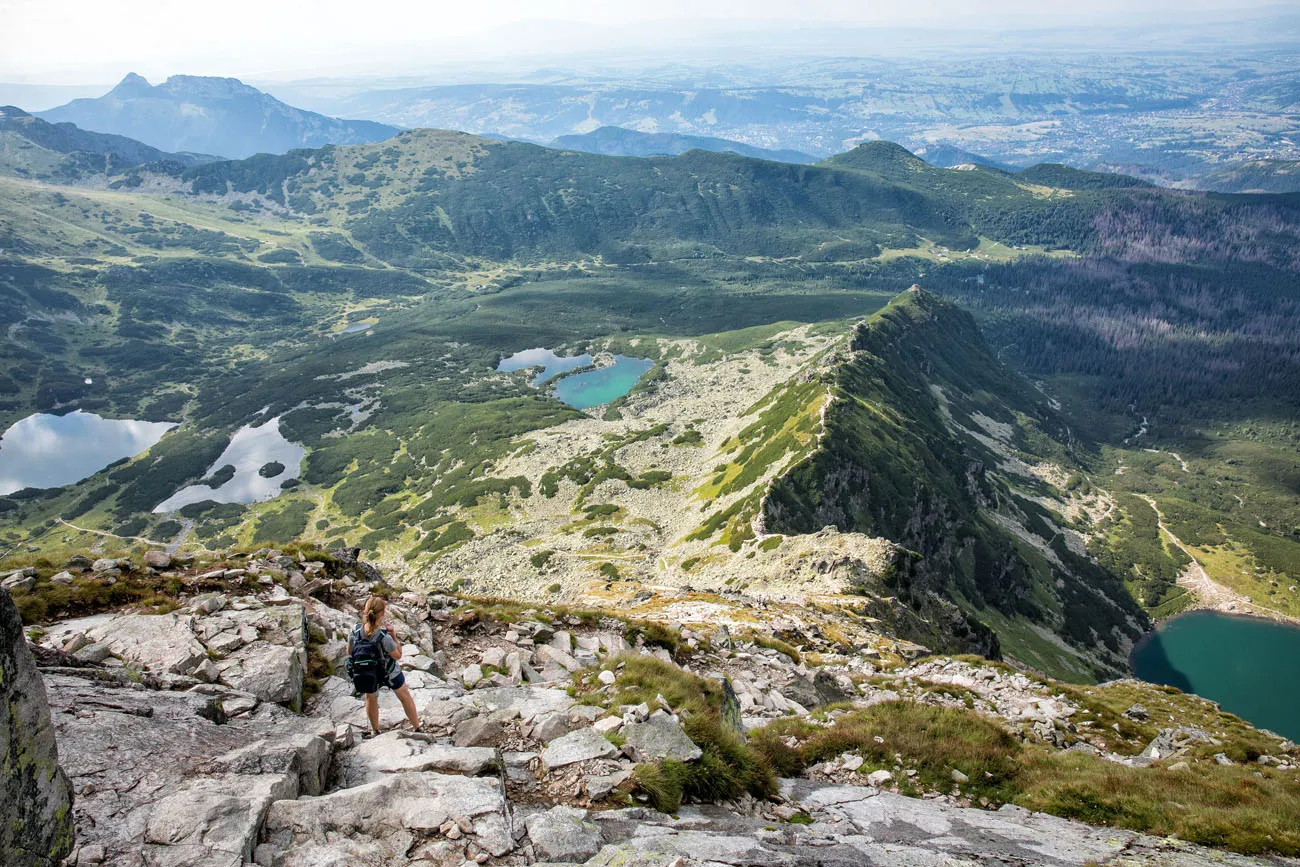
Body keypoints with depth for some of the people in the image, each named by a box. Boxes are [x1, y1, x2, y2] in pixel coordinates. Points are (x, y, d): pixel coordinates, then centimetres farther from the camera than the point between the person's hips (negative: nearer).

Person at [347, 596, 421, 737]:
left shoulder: (355, 631, -27)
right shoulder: (384, 637, -37)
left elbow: (349, 652, -8)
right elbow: (398, 655, -20)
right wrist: (393, 635, -22)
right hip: (389, 673, -3)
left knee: (370, 699, 33)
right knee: (405, 696, 24)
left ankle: (375, 731, 52)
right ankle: (416, 728, 42)